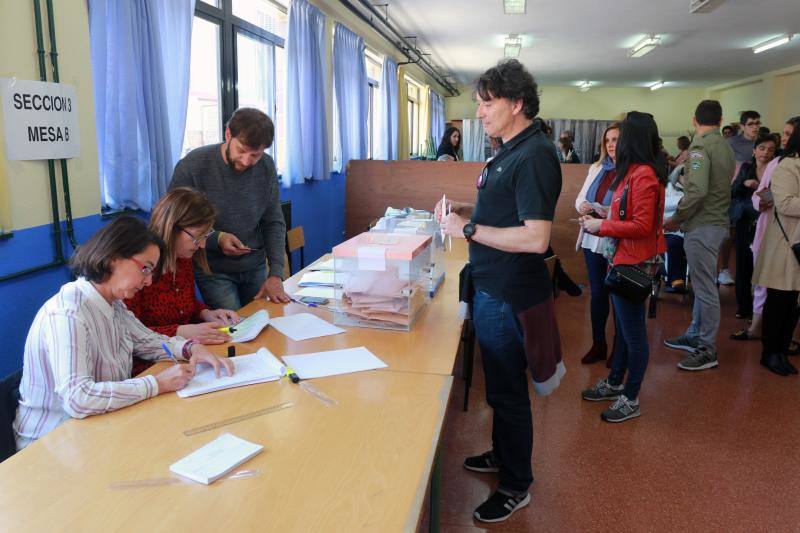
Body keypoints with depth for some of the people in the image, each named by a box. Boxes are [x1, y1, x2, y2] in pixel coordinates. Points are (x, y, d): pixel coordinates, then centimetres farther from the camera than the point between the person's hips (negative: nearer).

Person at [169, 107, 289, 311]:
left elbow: (274, 223, -1)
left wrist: (276, 274, -10)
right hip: (214, 271, -4)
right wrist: (216, 239, -24)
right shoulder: (191, 166, -17)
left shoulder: (266, 166, -6)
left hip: (255, 268, 4)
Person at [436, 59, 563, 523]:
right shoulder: (514, 151, 10)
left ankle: (516, 487, 26)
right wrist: (465, 211, 5)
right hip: (493, 288, 10)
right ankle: (502, 454, 45)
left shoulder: (534, 157, -21)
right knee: (499, 383, 24)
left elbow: (535, 238, -28)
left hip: (508, 293, -10)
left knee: (507, 390, 6)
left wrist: (469, 229, -22)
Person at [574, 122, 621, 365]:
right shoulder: (596, 168, 11)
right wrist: (583, 206, -8)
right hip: (593, 240, 6)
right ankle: (598, 345, 29)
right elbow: (580, 198, 13)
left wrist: (611, 213, -31)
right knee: (597, 294, 15)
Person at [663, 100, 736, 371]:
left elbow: (697, 191, -24)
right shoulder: (725, 146, 11)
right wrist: (683, 216, 14)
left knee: (705, 288, -2)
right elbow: (722, 187, 12)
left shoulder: (700, 146, -14)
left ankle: (707, 349, 7)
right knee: (702, 284, 18)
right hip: (718, 221, 9)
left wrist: (676, 218, -12)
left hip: (702, 226, -9)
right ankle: (694, 335, 30)